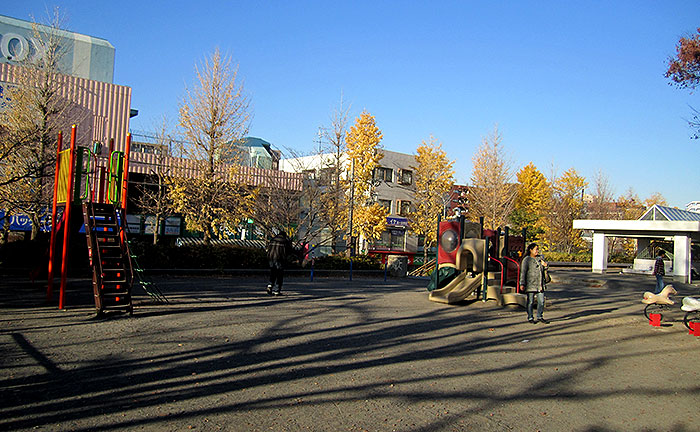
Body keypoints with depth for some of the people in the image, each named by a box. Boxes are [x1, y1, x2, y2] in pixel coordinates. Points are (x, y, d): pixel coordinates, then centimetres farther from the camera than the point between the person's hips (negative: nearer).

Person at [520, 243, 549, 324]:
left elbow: (543, 269, 27)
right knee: (530, 302, 2)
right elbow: (523, 272, -10)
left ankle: (540, 317, 21)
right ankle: (530, 318, 12)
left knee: (541, 301, 7)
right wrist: (522, 284, -17)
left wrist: (545, 265, 2)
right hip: (530, 284, -6)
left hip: (540, 284, 6)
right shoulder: (526, 260, -5)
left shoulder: (539, 258, 13)